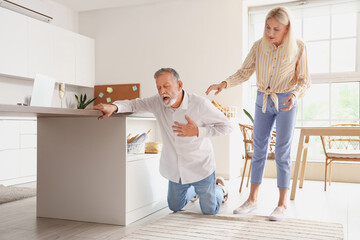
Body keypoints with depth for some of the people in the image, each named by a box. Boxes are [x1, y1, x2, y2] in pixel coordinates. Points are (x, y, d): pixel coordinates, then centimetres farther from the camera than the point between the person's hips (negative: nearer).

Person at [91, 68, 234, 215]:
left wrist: (198, 131, -26)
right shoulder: (158, 102, -11)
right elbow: (134, 104, -13)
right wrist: (114, 107, -35)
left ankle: (219, 188, 43)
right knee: (175, 207, 23)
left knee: (210, 212, 12)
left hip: (200, 170, -4)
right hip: (176, 172, 4)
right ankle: (194, 189, 51)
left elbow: (227, 126, -16)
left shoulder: (200, 104, -21)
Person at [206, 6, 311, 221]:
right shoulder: (259, 46, -4)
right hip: (263, 101, 3)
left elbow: (304, 81, -6)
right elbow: (244, 73, -1)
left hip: (286, 102, -3)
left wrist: (294, 95, -26)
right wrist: (224, 84, -18)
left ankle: (282, 205, 6)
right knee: (259, 150, 5)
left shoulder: (298, 48, -11)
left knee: (282, 153, -3)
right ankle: (252, 200, 13)